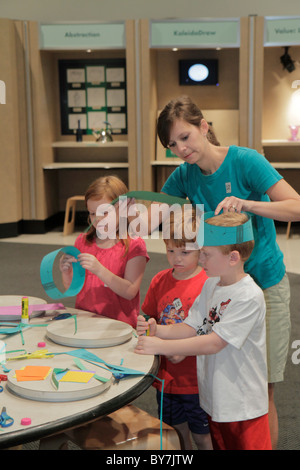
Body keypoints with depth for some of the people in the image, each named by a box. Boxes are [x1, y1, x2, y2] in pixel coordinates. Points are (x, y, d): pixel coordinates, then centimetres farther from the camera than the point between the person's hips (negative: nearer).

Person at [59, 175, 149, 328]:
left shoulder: (134, 245, -1)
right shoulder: (82, 241, 12)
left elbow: (130, 292, -11)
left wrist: (99, 270, -21)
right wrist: (67, 273, -8)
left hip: (118, 324, -4)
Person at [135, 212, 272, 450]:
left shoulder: (249, 296, -22)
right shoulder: (211, 285, 4)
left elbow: (214, 343, -24)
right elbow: (191, 328, 5)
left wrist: (161, 346, -24)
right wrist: (157, 330, -13)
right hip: (214, 399, 7)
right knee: (218, 444, 20)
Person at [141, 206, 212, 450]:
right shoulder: (159, 281, 2)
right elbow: (149, 318, 13)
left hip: (196, 380, -5)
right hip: (166, 375, 5)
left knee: (202, 437, 10)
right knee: (177, 433, 20)